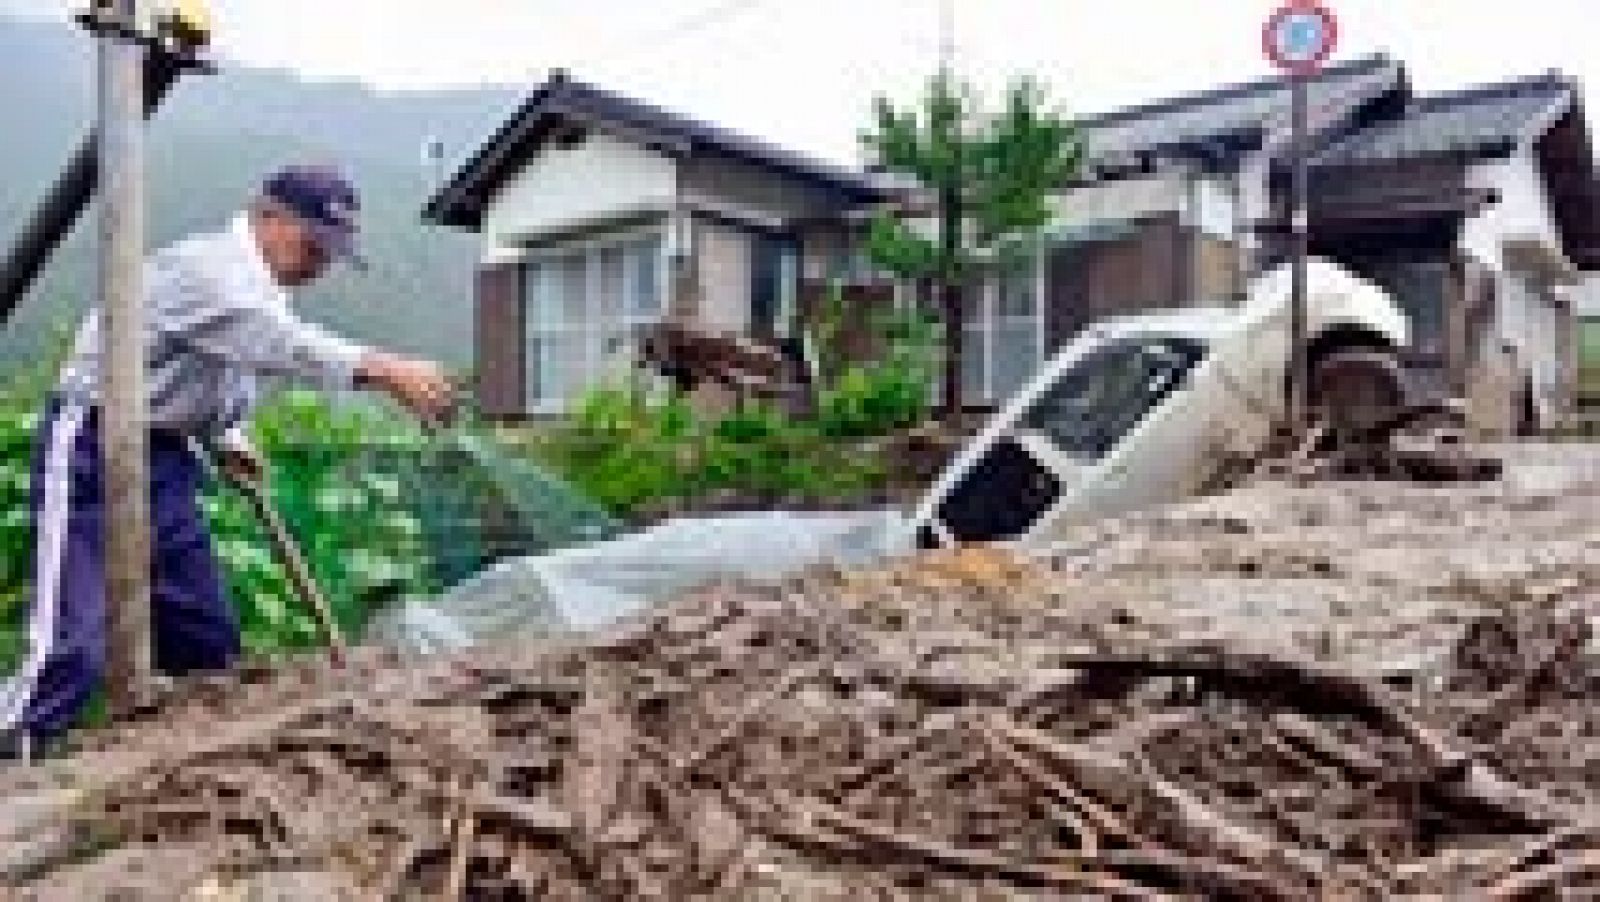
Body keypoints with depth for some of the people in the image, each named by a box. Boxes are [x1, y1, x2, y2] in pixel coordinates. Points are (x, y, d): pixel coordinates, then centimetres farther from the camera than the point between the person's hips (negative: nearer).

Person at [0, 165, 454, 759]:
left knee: (207, 639, 8)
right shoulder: (207, 266, -18)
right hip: (93, 451, -9)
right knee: (72, 650, -18)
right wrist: (386, 371, -50)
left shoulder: (261, 291, 12)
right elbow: (279, 345, -38)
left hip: (167, 459, 9)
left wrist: (227, 442, 5)